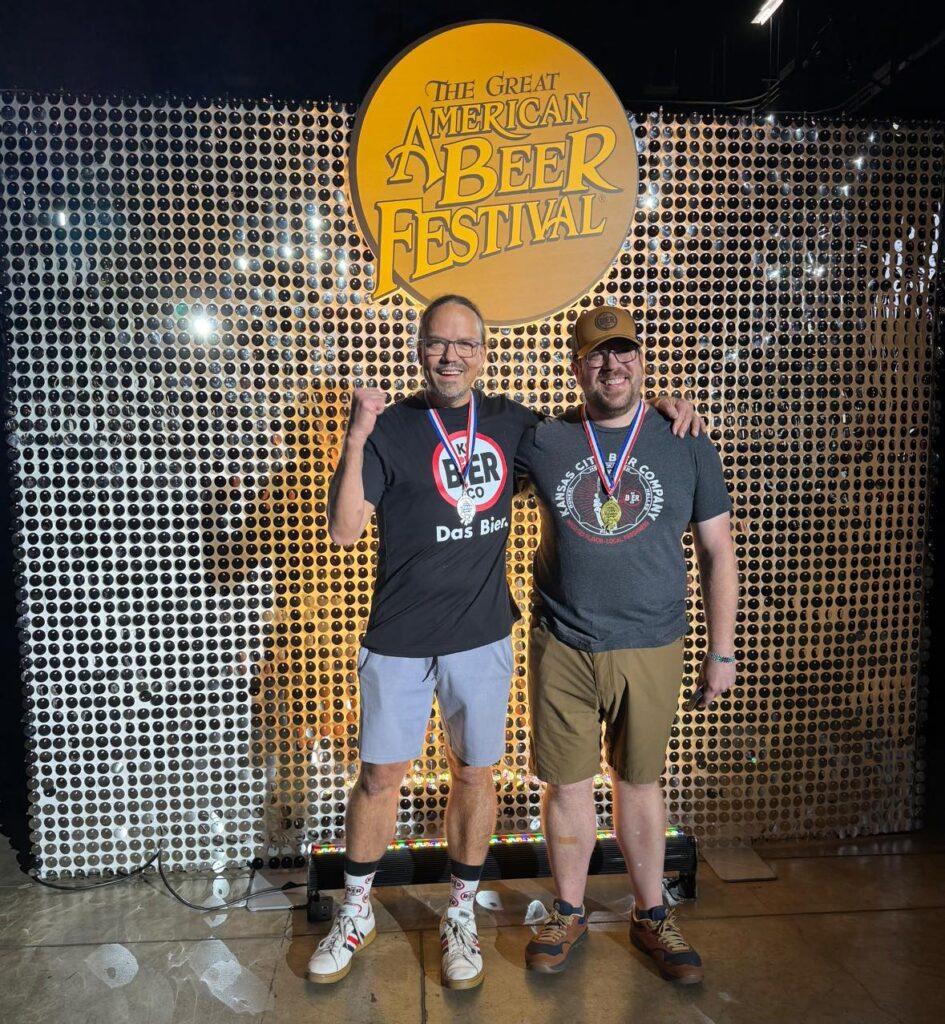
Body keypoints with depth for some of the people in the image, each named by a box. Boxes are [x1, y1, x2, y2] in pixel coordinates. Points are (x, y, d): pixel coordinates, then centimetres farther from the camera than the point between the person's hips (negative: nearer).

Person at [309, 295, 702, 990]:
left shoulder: (510, 423, 4)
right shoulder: (390, 429, -5)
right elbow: (345, 530, -13)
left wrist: (656, 403, 5)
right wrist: (355, 439, -24)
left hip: (482, 638, 2)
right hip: (399, 643, -2)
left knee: (474, 774, 13)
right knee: (379, 776, 10)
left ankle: (461, 915, 35)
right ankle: (356, 913, 34)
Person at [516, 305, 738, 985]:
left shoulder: (687, 446, -1)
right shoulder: (543, 442, -1)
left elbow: (718, 552, 3)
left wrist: (722, 651, 3)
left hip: (651, 649, 0)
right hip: (561, 648, 0)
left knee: (640, 782, 15)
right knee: (568, 784, 11)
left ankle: (652, 916, 37)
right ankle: (569, 915, 34)